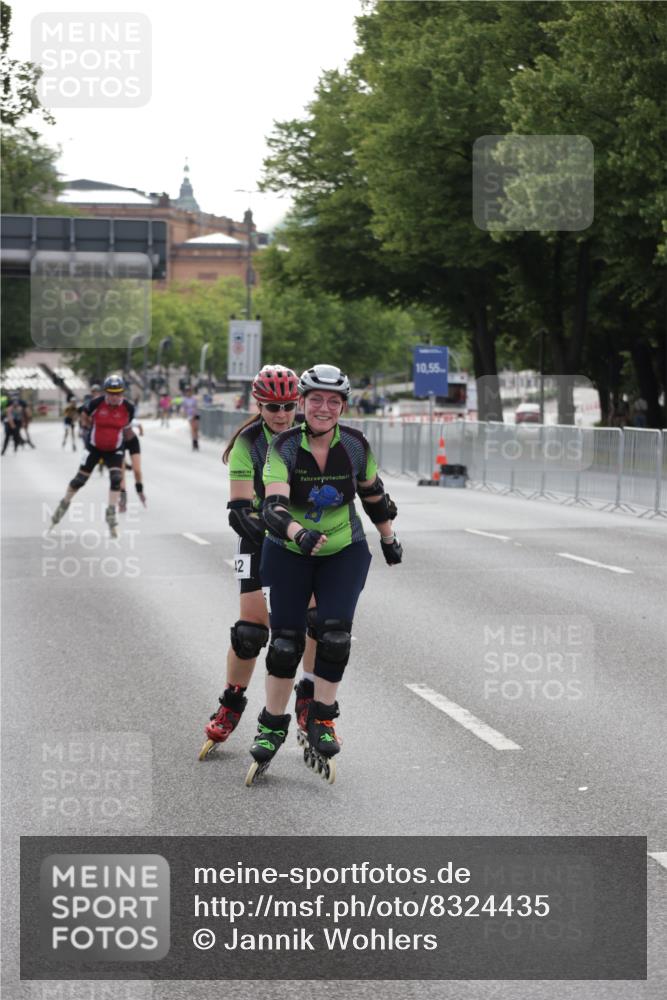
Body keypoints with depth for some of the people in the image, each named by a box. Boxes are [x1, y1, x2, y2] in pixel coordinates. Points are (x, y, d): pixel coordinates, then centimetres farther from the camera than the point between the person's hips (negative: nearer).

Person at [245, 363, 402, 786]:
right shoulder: (284, 448, -21)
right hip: (290, 553, -1)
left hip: (344, 552, 1)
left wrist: (389, 539, 17)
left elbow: (373, 494, 6)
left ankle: (322, 720, -1)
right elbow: (274, 505, -34)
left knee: (335, 632, -14)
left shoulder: (355, 446, -13)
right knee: (286, 639, -2)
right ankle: (272, 726, 14)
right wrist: (300, 533, -53)